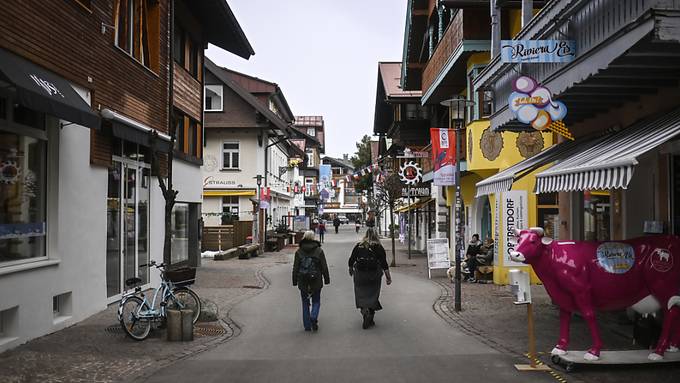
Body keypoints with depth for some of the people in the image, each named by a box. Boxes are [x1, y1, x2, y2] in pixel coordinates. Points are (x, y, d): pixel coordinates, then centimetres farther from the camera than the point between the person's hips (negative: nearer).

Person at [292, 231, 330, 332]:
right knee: (316, 301, 13)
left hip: (303, 282, 1)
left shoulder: (299, 252, -1)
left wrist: (295, 281, 8)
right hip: (316, 281, -1)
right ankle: (314, 317, -12)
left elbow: (295, 268, 1)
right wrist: (326, 279, 8)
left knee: (305, 303, 12)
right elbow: (324, 267, -1)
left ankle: (307, 325, 12)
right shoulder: (319, 251, -3)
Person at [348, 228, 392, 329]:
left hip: (360, 275, 0)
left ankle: (364, 310, -14)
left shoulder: (358, 246, 1)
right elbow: (384, 265, -5)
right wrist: (388, 277, 0)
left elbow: (351, 260, 5)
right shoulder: (379, 247, -4)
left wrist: (351, 270, 23)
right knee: (373, 296, 9)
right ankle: (369, 319, 8)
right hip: (374, 276, 0)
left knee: (361, 295, 10)